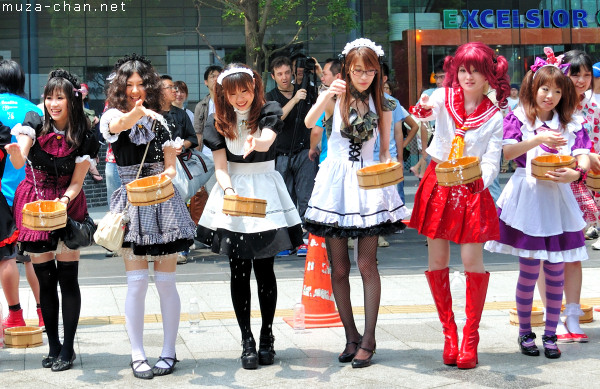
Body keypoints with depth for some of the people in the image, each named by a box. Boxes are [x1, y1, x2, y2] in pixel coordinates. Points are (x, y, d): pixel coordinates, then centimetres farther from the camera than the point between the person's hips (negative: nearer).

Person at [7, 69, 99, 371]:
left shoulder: (85, 139, -9)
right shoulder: (34, 125, -8)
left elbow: (76, 182, -6)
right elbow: (19, 162, -24)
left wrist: (65, 199, -25)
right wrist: (15, 151, -47)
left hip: (67, 205, -1)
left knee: (67, 278, -3)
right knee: (45, 279, 5)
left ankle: (68, 349, 7)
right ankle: (54, 346, 17)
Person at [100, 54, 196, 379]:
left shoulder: (161, 121, 8)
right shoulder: (113, 117, 0)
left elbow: (170, 167, 7)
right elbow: (119, 124, -27)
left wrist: (168, 173, -16)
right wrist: (137, 113, -48)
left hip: (163, 203, 2)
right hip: (131, 203, -2)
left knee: (165, 281, 2)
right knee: (137, 282, -5)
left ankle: (168, 352, 10)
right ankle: (137, 355, 4)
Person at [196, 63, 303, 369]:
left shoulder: (269, 112, -2)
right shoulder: (219, 122, 3)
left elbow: (267, 140, -23)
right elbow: (220, 166, -2)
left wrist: (257, 142, -47)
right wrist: (229, 189, -22)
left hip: (265, 191, -1)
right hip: (233, 190, 2)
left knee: (264, 269, 0)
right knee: (239, 271, 1)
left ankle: (267, 336, 13)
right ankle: (246, 341, 7)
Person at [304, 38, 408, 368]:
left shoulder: (381, 106, 5)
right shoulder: (336, 97, 0)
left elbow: (386, 151, 10)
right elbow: (309, 122, -21)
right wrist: (328, 95, -33)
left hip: (368, 181, 0)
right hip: (336, 180, 0)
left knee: (366, 264, -4)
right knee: (339, 268, 4)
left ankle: (368, 339, 5)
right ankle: (351, 336, 17)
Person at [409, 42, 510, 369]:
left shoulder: (494, 117, 1)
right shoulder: (443, 97, 2)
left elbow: (492, 160, -5)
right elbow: (423, 112, -17)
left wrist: (481, 178, -27)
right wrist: (423, 109, -42)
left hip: (472, 190, -1)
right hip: (437, 183, 1)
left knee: (472, 259, -7)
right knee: (437, 259, 3)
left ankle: (470, 337, 7)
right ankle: (449, 332, 18)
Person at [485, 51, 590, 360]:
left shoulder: (570, 124, 8)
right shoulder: (519, 119, 1)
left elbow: (583, 158, -3)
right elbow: (507, 151, -15)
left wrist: (575, 174, -25)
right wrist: (539, 139, -27)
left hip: (559, 200, 3)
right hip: (527, 198, -3)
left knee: (555, 272, 5)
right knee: (529, 271, -1)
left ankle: (550, 335, 17)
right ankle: (525, 333, 15)